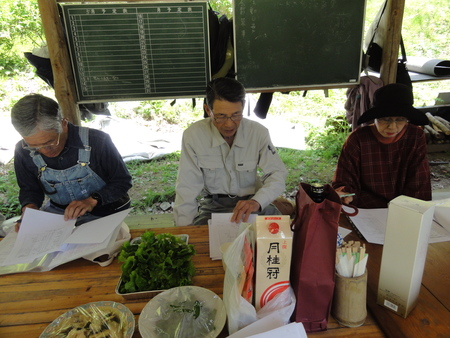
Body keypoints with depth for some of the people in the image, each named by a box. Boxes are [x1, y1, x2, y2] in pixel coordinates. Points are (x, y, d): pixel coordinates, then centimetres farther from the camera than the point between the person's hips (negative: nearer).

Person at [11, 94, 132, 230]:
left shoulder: (97, 141, -23)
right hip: (57, 210, 3)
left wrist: (93, 200, -27)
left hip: (104, 211, -2)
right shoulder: (23, 151, -10)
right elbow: (29, 190, 7)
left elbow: (123, 181, -12)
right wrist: (29, 208, -16)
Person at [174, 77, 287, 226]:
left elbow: (277, 174, -7)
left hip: (252, 202, 2)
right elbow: (186, 190, -11)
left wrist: (256, 201, -28)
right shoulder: (193, 136, -13)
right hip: (213, 205, -1)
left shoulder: (259, 132, -8)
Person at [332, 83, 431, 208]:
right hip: (366, 213, -2)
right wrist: (346, 194, -29)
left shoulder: (416, 137, -3)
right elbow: (344, 182, -8)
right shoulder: (358, 140, -10)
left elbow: (419, 185, 0)